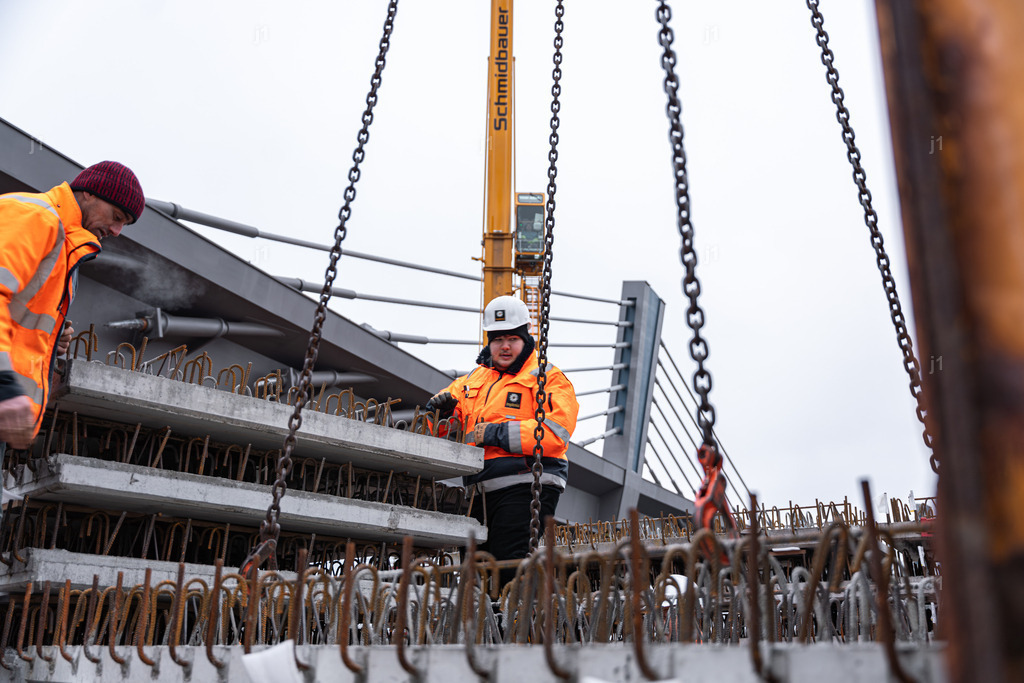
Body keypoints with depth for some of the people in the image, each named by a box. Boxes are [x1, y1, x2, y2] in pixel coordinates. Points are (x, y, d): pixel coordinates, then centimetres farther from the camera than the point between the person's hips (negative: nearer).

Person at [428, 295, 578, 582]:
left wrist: (496, 433, -17)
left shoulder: (547, 378, -1)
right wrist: (439, 408, 4)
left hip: (525, 486, -7)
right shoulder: (475, 379, 19)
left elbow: (555, 430, -16)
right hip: (483, 491, 7)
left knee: (511, 566, -16)